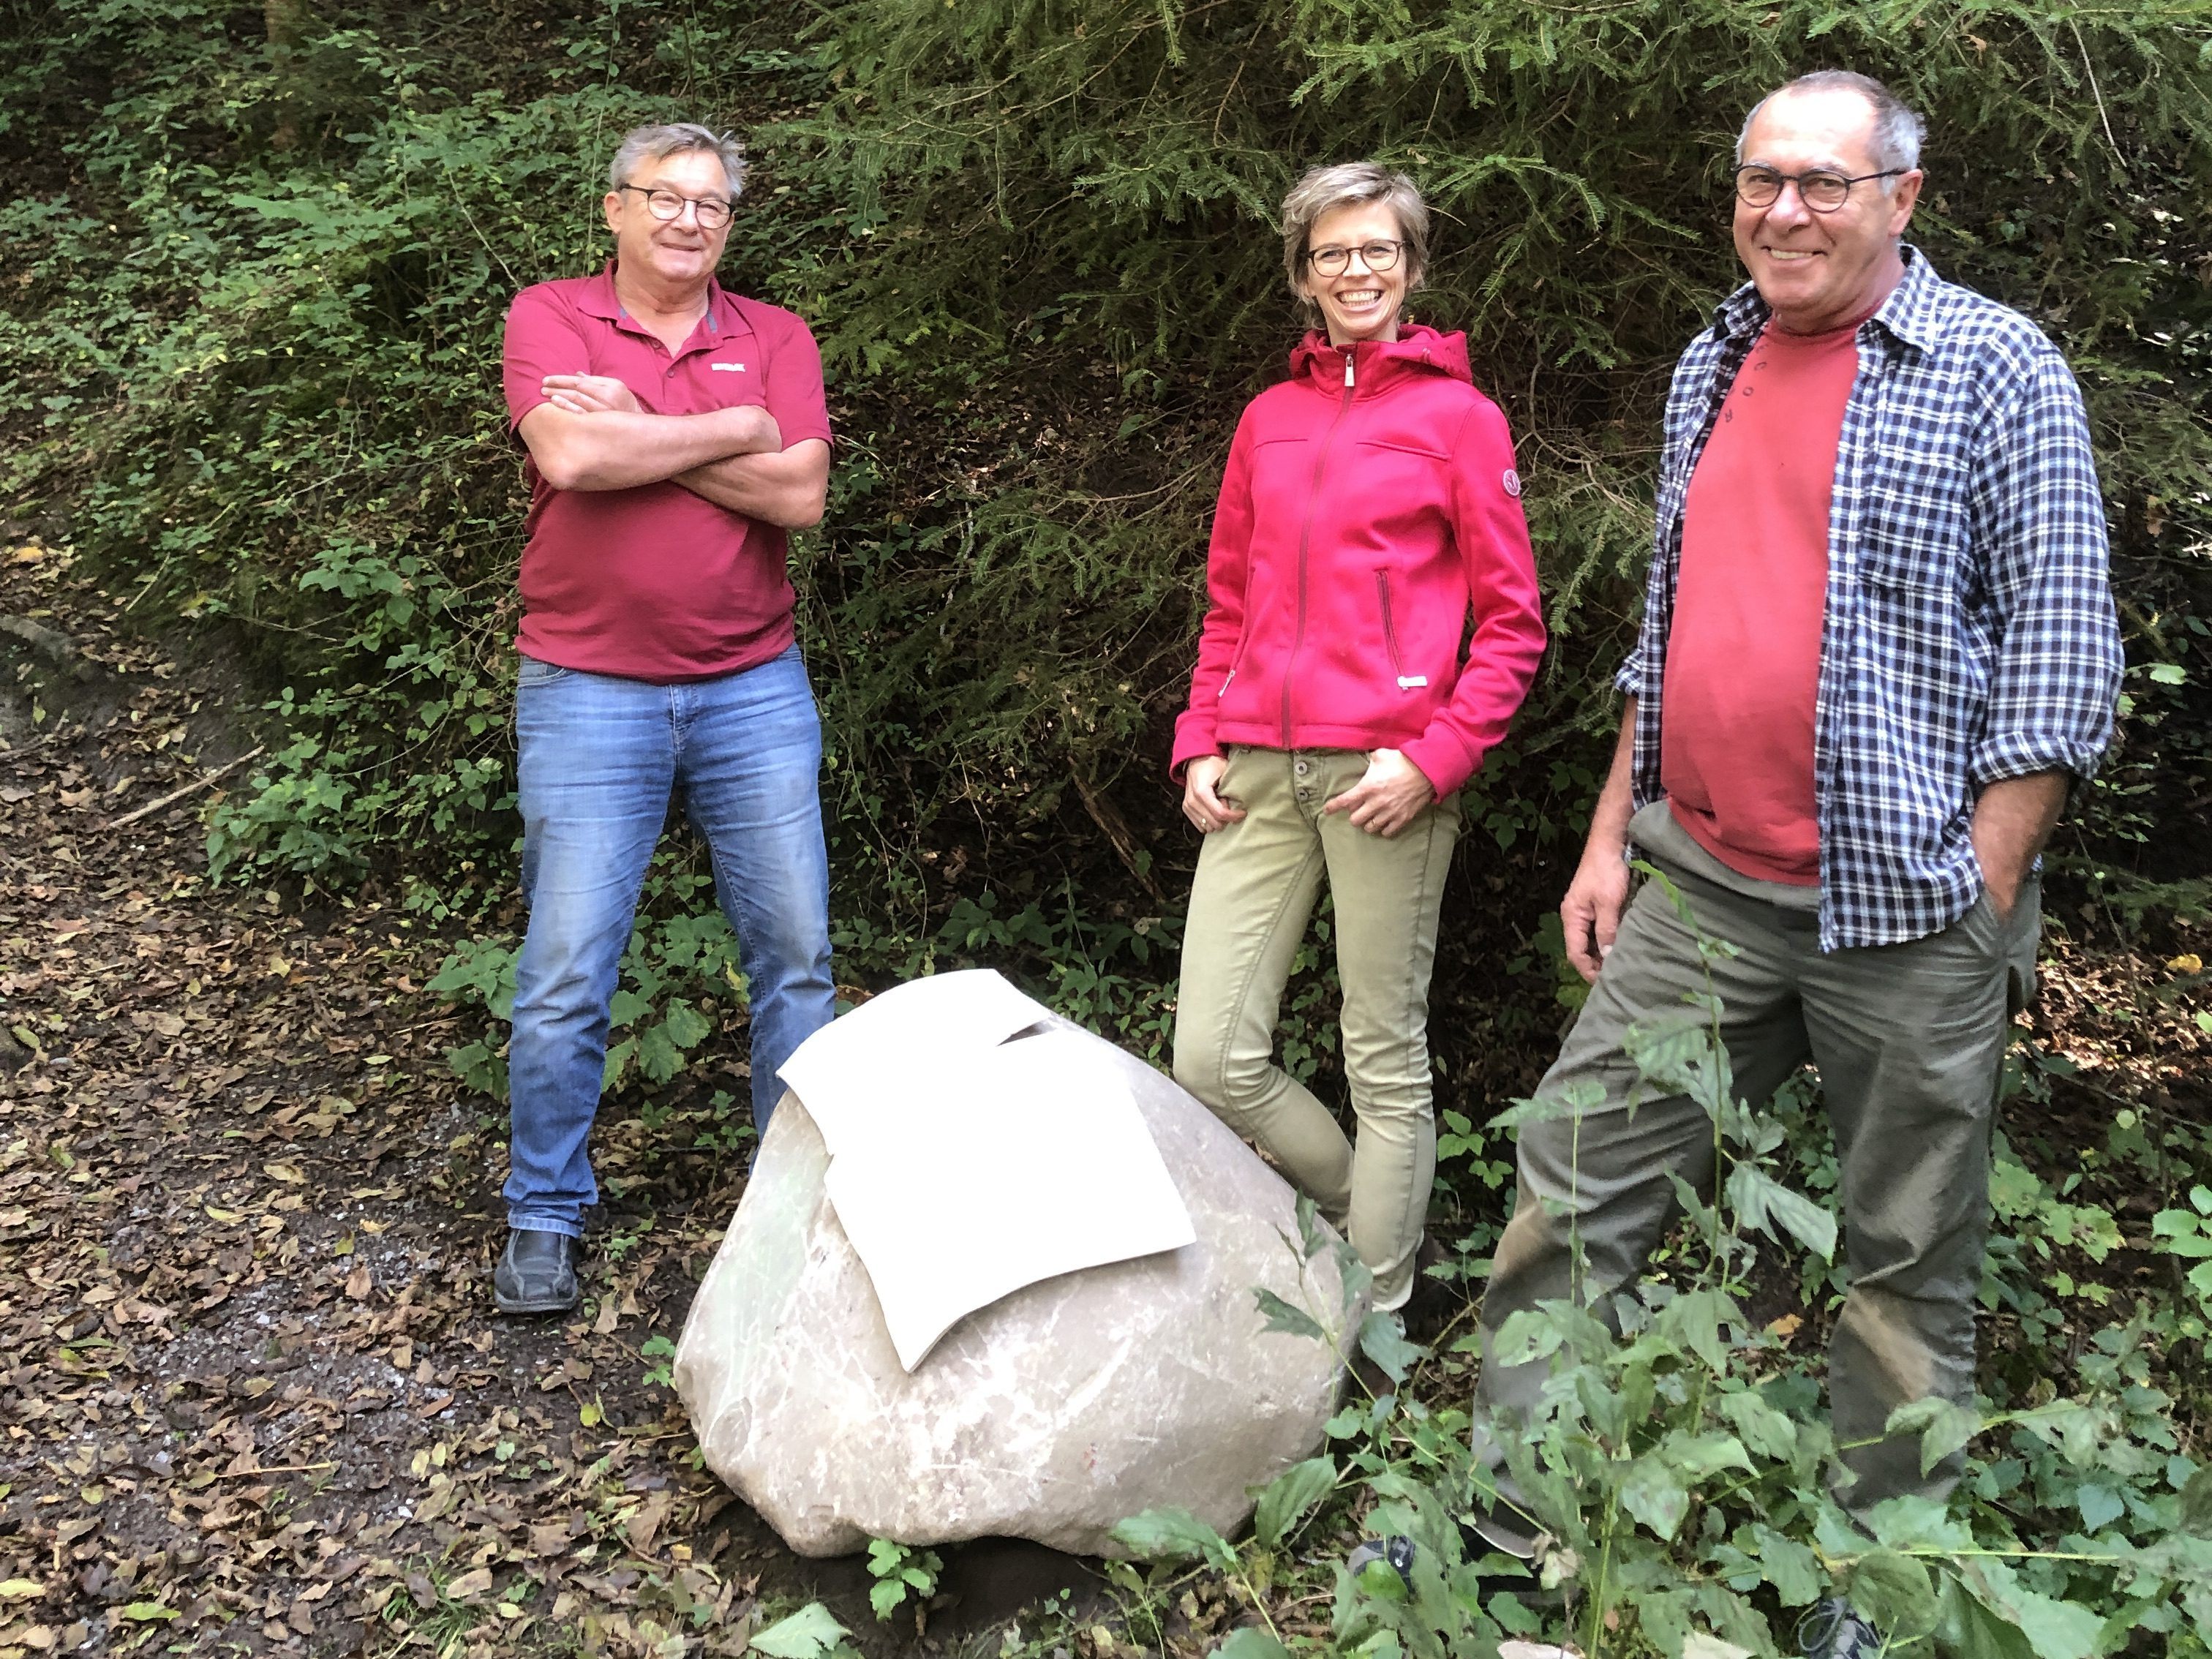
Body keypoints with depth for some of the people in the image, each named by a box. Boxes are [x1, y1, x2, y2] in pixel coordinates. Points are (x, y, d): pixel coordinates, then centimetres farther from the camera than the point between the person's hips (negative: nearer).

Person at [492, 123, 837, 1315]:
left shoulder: (775, 338, 8)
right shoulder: (550, 317, 2)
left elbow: (799, 494, -8)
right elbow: (573, 457, -18)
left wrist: (631, 430, -11)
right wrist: (734, 429, -9)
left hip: (754, 690, 3)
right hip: (589, 693, -2)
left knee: (795, 956, 7)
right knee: (565, 977, 0)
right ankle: (545, 1216, 17)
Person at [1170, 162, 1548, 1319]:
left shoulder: (1459, 416, 4)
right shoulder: (1268, 418, 17)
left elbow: (1512, 626, 0)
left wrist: (1431, 757, -12)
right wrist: (1201, 744, 9)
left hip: (1386, 770, -4)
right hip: (1258, 773, 5)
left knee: (1385, 1058, 1)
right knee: (1212, 1062, 1)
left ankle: (1375, 1319, 17)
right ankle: (1368, 1214, 26)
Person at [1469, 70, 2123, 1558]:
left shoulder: (1996, 370, -5)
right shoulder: (1712, 367, 14)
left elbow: (2061, 662, -9)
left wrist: (1977, 906, -14)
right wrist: (1612, 834, 14)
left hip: (1903, 907, -5)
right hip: (1700, 887, 6)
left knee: (1908, 1269, 8)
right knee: (1572, 1195, 6)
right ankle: (1502, 1524, 20)